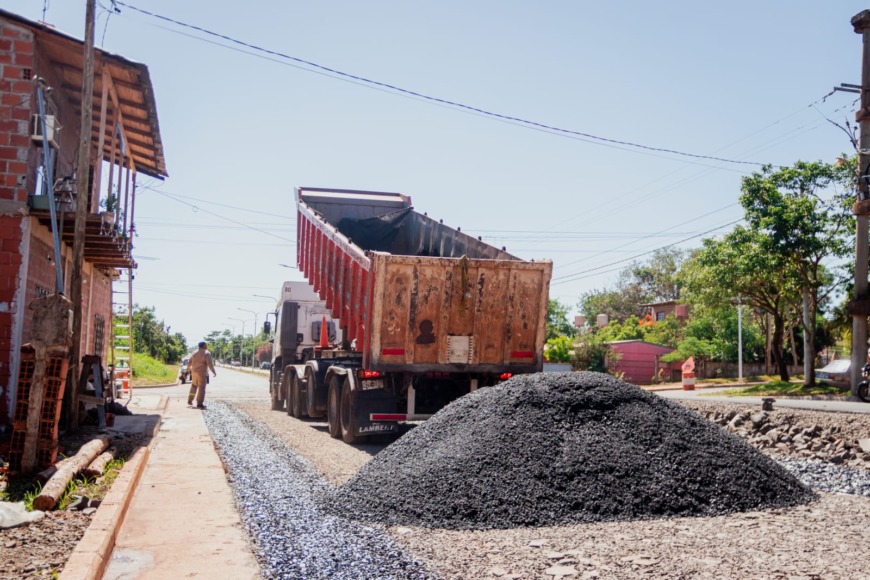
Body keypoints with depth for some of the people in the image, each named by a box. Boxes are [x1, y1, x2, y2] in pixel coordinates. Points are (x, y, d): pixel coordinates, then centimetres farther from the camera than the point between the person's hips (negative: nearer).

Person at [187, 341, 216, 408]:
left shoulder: (194, 353, 9)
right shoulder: (207, 353, -9)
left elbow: (189, 362, 15)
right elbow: (210, 364, -17)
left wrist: (188, 368, 32)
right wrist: (213, 372, -12)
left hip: (194, 372, 6)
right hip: (202, 373, -6)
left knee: (193, 386, 22)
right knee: (201, 388, -4)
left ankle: (190, 400, 24)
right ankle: (199, 404, -6)